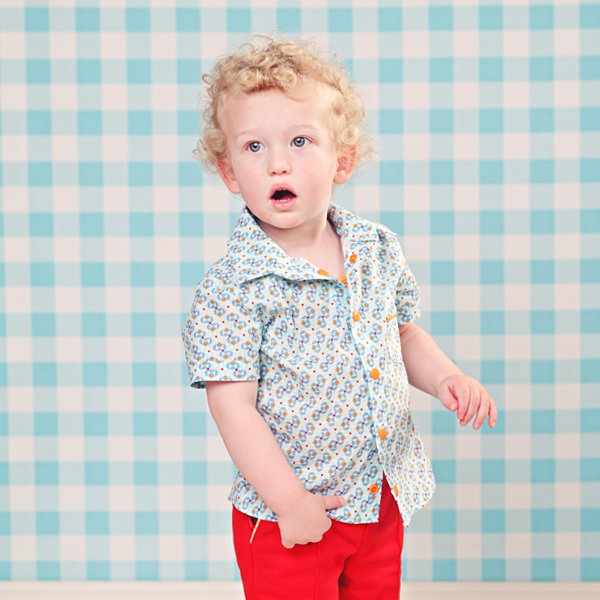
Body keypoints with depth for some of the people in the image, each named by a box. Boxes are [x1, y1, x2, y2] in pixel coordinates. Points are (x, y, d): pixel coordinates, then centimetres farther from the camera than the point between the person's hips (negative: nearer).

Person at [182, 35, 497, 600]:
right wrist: (289, 501, -19)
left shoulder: (378, 250, -1)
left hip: (383, 500, 6)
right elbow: (233, 407, -19)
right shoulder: (231, 291, -20)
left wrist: (444, 377, -4)